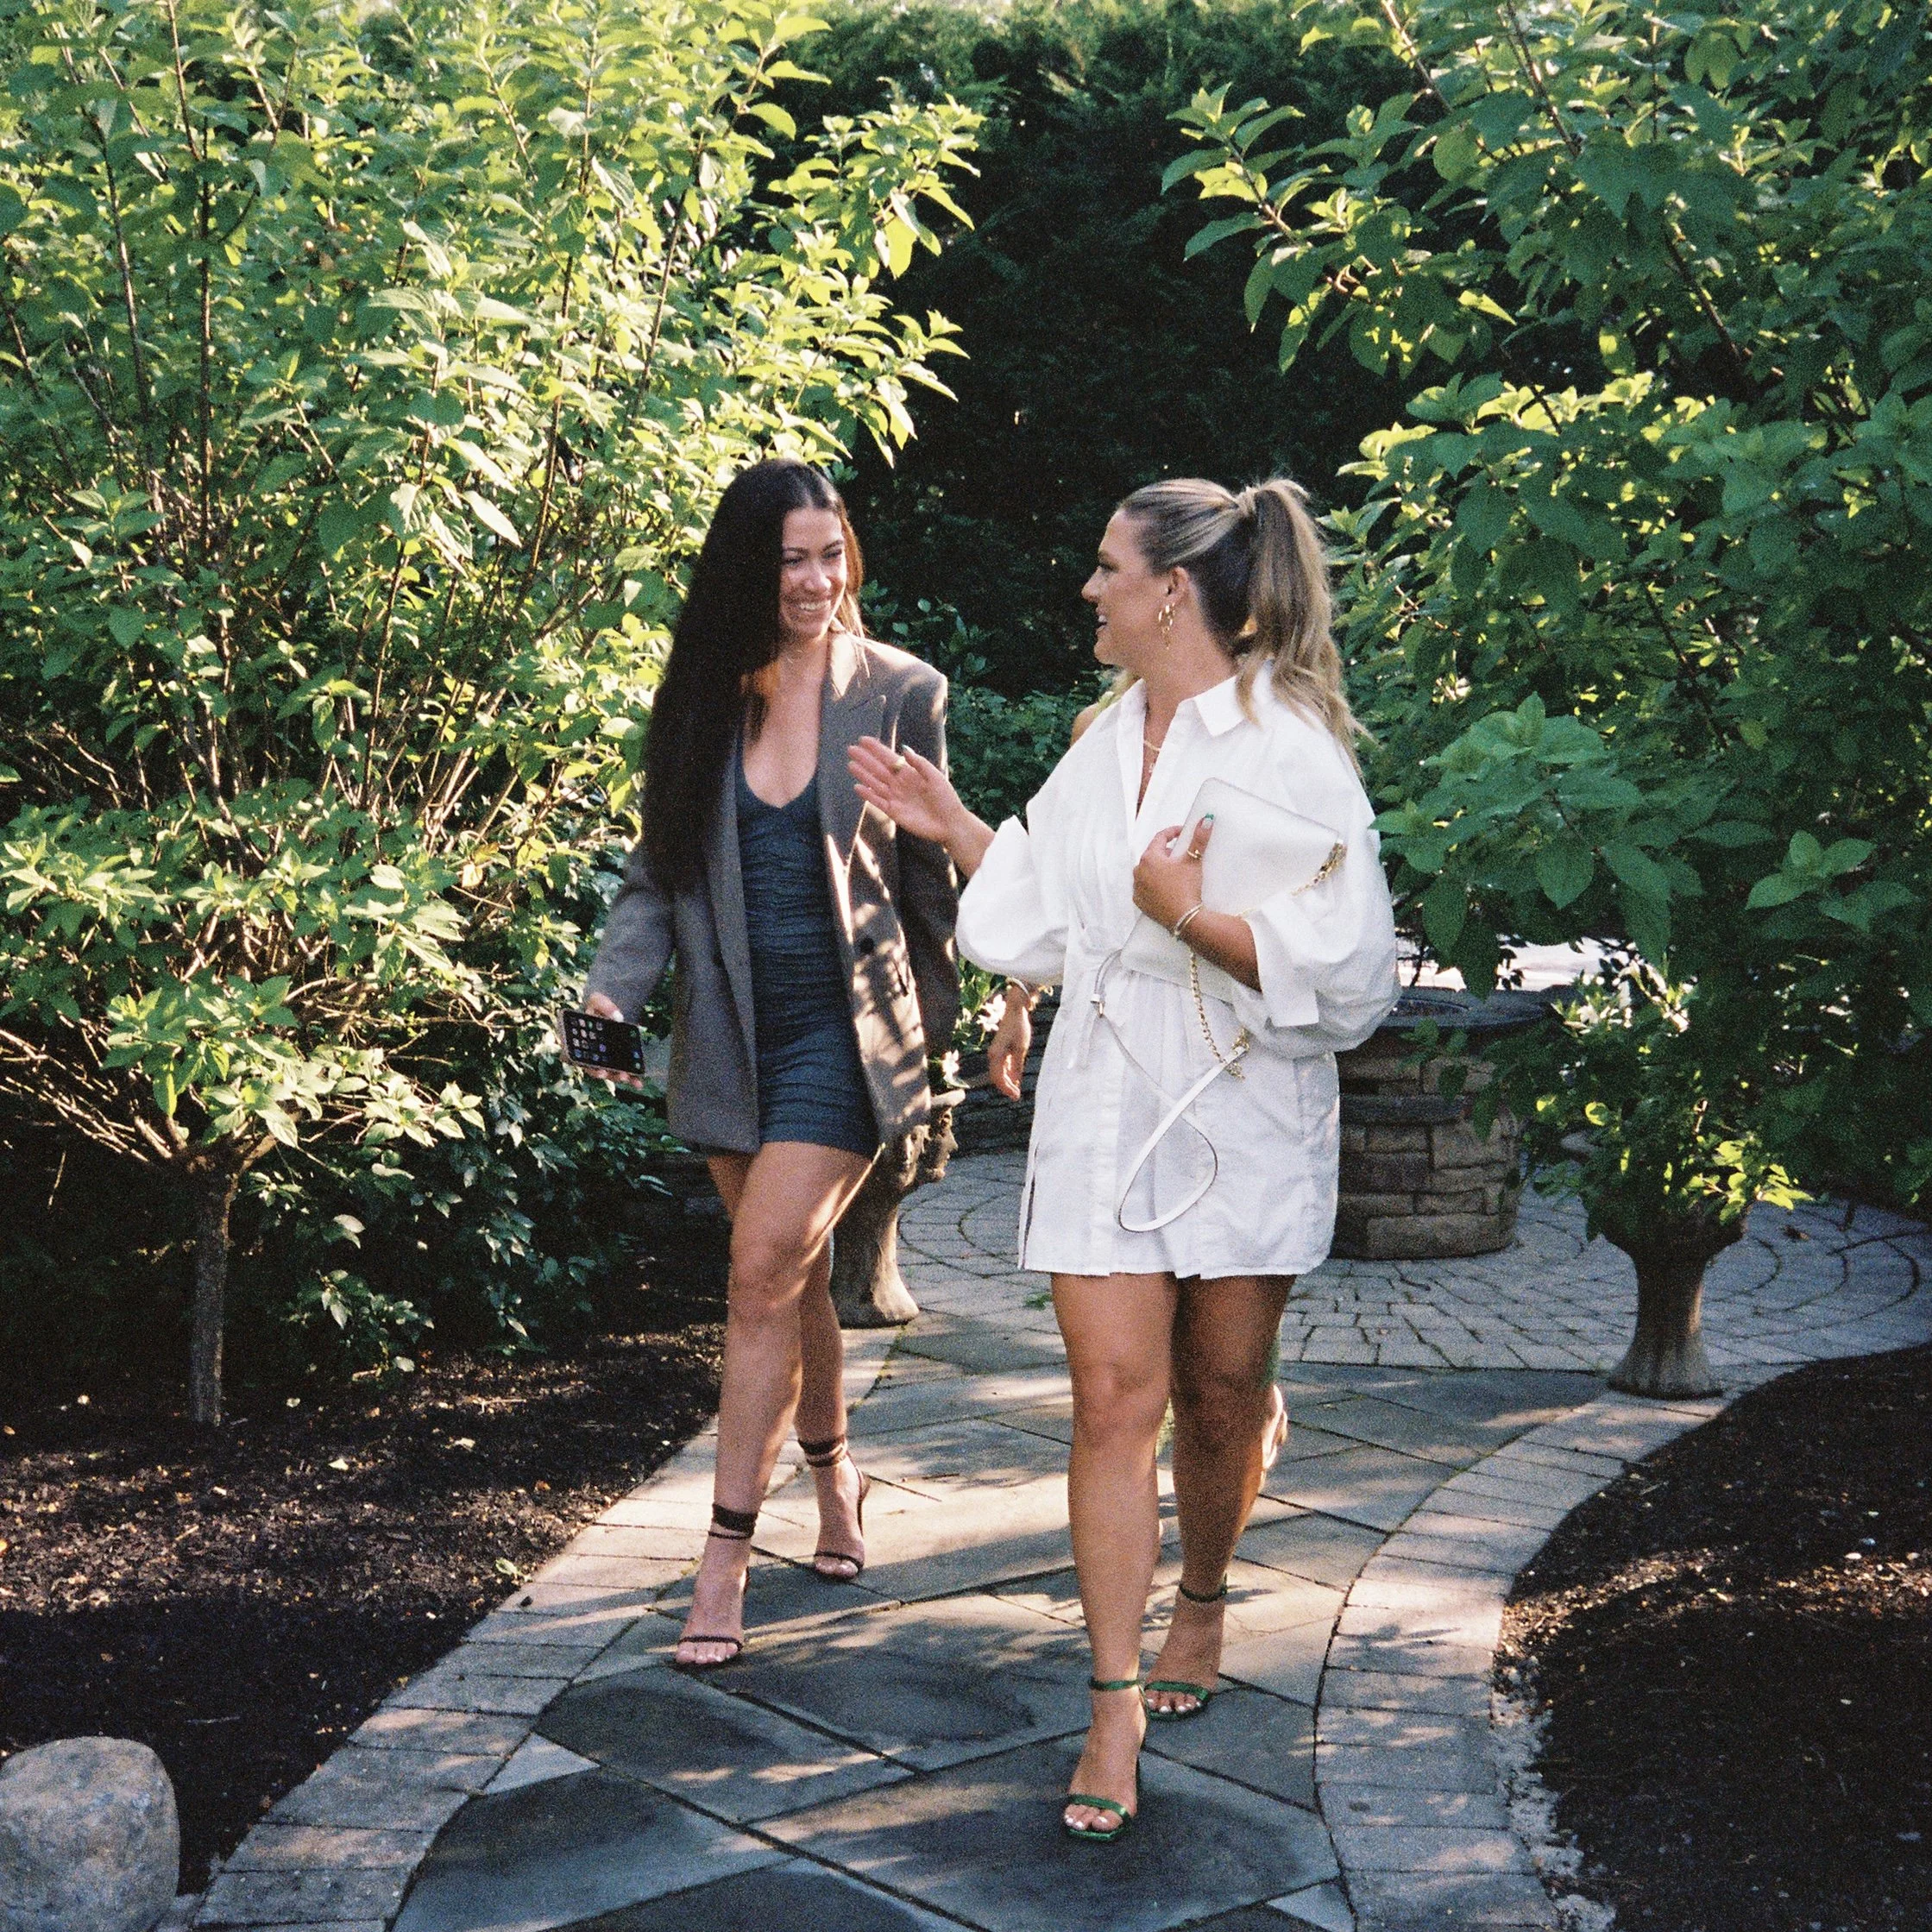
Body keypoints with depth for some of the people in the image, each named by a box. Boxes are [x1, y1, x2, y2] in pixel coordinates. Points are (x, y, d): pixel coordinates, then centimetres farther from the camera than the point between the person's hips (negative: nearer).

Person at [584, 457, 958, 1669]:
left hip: (844, 1025, -4)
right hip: (732, 1033, 4)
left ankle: (726, 1562, -6)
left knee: (765, 1272, -13)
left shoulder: (899, 693, -3)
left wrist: (939, 1024, 12)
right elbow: (661, 872, 7)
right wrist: (614, 988, -10)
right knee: (796, 1275, 13)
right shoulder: (703, 701, 5)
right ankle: (836, 1478, 37)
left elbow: (926, 872, 5)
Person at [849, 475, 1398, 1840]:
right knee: (1113, 1397, -2)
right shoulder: (1105, 743, 9)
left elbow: (1351, 979, -18)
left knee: (1221, 1393, 12)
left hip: (1246, 1122, -4)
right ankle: (1118, 1701, 3)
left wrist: (1190, 912, -20)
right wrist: (952, 827, 16)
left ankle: (1203, 1599, 38)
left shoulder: (1291, 751, -12)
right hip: (1107, 1114, 5)